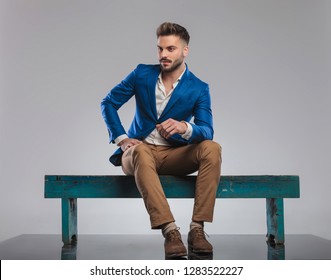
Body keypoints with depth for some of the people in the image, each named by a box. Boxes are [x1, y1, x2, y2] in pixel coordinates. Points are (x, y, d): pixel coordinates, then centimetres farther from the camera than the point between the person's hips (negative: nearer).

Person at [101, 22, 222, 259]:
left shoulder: (199, 89, -3)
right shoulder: (142, 74, 0)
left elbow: (207, 131, -13)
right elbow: (108, 103, 5)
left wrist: (185, 127, -37)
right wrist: (122, 139, -9)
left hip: (175, 155, 1)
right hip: (140, 150, -1)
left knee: (212, 149, -28)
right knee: (140, 152, -38)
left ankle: (197, 228, -30)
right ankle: (170, 231, -44)